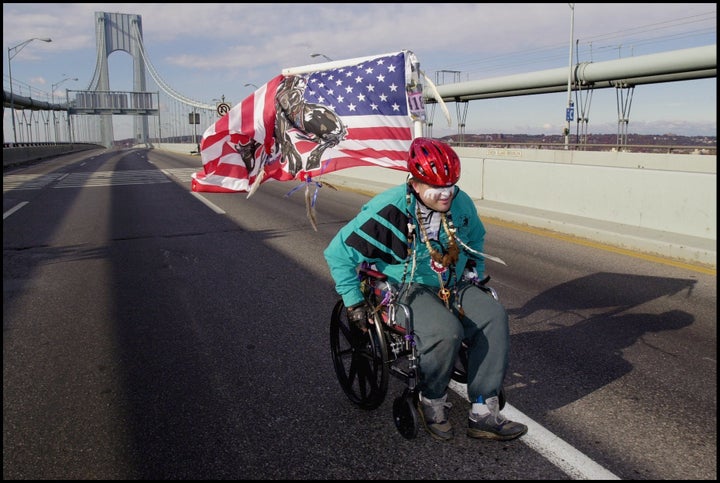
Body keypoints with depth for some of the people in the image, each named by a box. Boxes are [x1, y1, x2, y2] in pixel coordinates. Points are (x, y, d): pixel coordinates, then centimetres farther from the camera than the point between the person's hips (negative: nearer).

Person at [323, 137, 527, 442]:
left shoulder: (461, 203, -1)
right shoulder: (389, 210, -20)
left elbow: (476, 238, 23)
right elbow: (339, 252, -16)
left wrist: (476, 276, 16)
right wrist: (354, 304, -15)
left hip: (453, 287, 6)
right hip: (407, 290, -6)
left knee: (494, 316, -21)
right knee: (446, 331, -34)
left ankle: (484, 414, -14)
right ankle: (431, 401, -4)